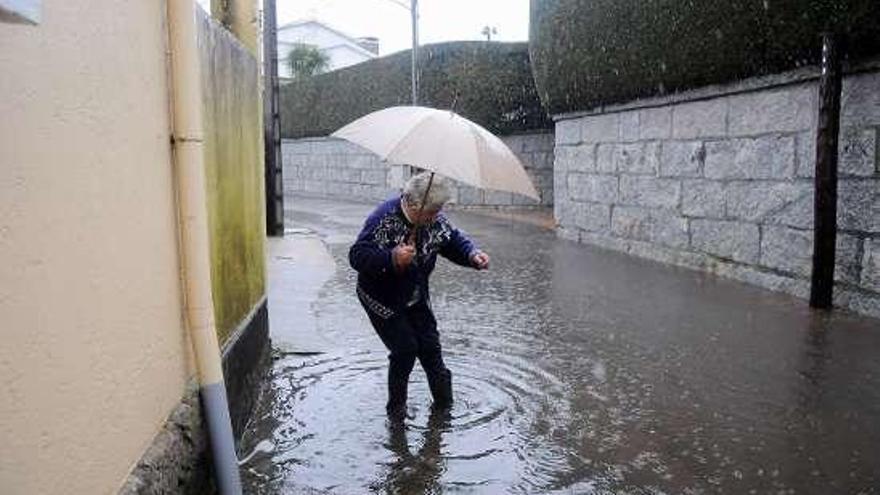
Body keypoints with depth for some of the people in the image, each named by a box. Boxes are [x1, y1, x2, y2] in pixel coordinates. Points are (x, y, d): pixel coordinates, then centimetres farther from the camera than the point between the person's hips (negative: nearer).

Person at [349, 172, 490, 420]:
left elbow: (455, 241, 3)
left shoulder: (435, 220, -9)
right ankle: (396, 407, 14)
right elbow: (357, 256, -31)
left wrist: (473, 255, -18)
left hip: (416, 298, 6)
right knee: (405, 348, -9)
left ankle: (444, 401, 27)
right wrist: (392, 259, -46)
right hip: (382, 300, -5)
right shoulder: (384, 219, -28)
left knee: (430, 346, 7)